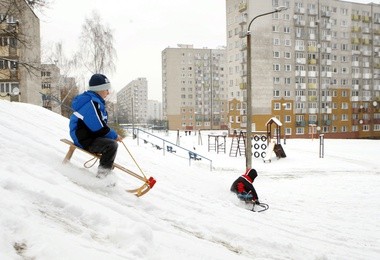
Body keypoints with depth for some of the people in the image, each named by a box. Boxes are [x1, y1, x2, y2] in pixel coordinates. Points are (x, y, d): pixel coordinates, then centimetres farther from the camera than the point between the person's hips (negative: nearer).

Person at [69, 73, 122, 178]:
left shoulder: (96, 101, 12)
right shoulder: (92, 103, -22)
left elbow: (100, 125, 17)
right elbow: (100, 129, -23)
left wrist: (113, 135, 6)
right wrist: (115, 135, -9)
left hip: (90, 136, 11)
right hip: (85, 141, -11)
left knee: (111, 141, 25)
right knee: (112, 144, -26)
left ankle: (106, 170, 28)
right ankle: (103, 173, -18)